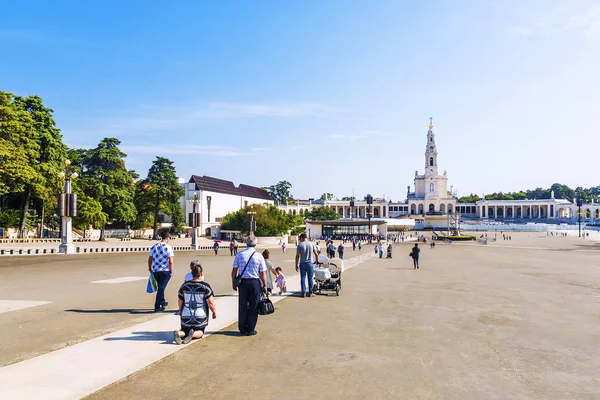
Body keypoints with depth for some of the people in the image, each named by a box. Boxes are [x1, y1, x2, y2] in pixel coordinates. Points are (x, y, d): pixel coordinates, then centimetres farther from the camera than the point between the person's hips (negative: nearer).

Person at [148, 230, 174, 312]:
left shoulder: (154, 247, 6)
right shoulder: (168, 247, -11)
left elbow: (150, 259, 11)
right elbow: (170, 261, -15)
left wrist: (150, 268, 24)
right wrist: (171, 272, -6)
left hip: (155, 271, 5)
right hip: (165, 271, -5)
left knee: (160, 287, 22)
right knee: (161, 288, 1)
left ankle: (162, 302, 37)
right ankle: (157, 307, 2)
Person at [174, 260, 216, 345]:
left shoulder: (184, 286, 1)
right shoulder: (205, 286, -11)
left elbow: (180, 302, 8)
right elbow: (210, 302, -12)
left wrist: (180, 312, 26)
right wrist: (214, 312, 5)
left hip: (186, 316, 3)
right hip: (200, 317, -3)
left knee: (184, 331, 20)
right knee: (200, 332, 17)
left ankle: (179, 333, -14)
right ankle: (194, 334, -18)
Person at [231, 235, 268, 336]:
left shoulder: (239, 255, 0)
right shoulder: (259, 256, -6)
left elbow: (234, 271, 1)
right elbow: (263, 273, -7)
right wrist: (264, 286, 2)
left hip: (242, 282, 2)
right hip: (255, 282, -2)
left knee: (242, 306, 12)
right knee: (253, 307, 8)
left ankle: (242, 329, 22)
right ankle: (250, 330, 12)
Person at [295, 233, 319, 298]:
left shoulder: (299, 245, -3)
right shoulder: (311, 244, 2)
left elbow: (297, 256, -4)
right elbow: (316, 254, 4)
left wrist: (296, 265, 2)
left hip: (302, 263, -1)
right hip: (310, 263, 1)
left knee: (303, 278, 5)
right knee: (310, 278, 7)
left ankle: (303, 293, 5)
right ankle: (310, 293, 10)